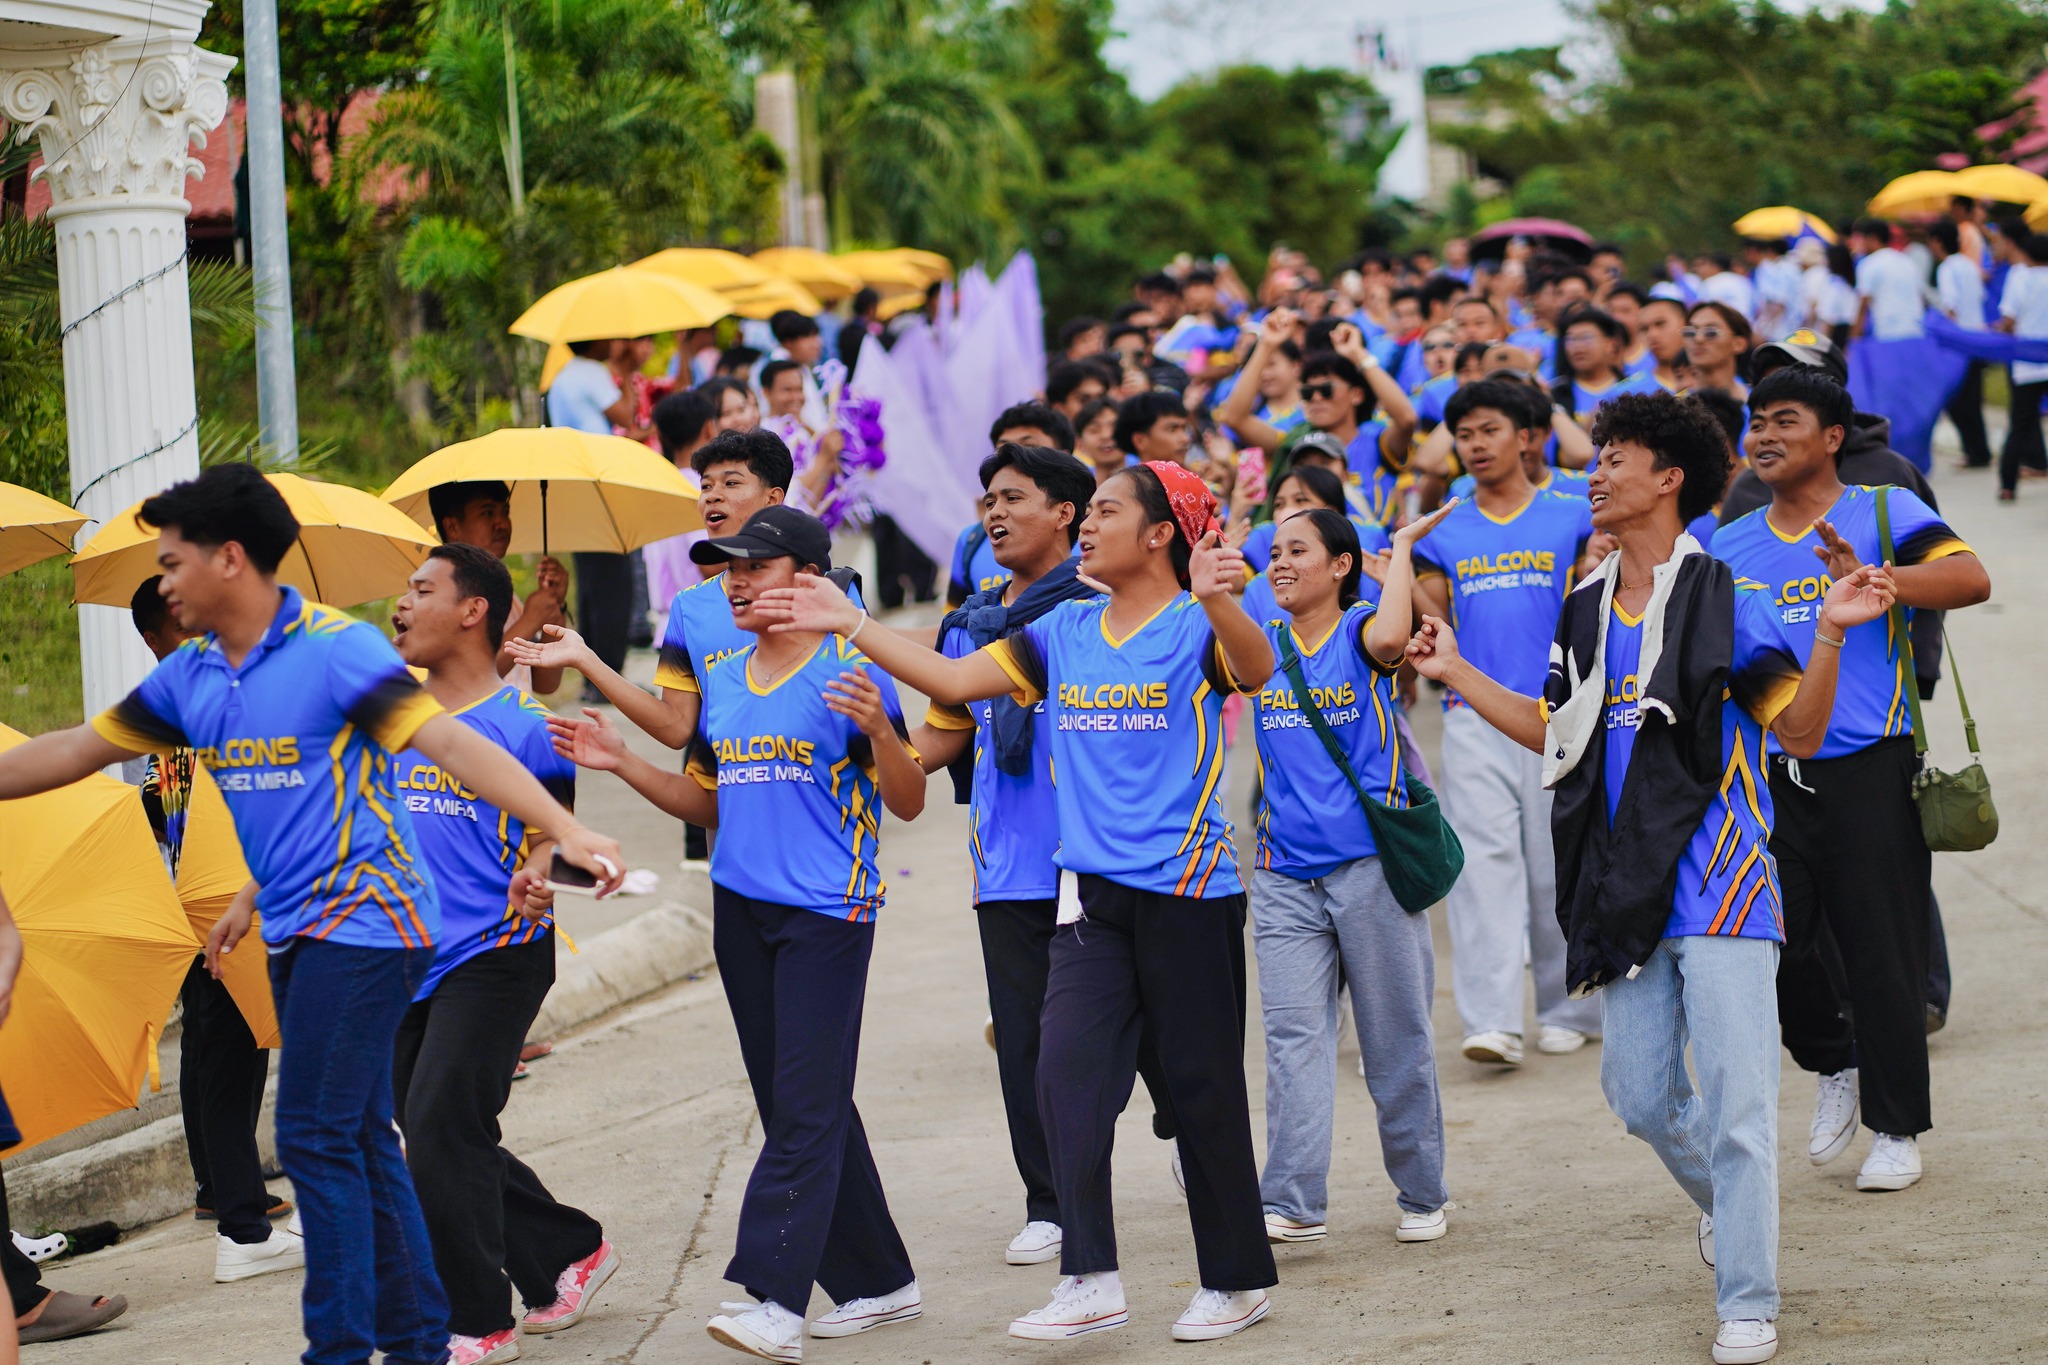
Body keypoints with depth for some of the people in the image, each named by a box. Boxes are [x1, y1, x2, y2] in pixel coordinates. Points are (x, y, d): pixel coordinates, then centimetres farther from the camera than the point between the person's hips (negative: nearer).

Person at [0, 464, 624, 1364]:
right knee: (359, 1140, 10)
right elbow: (76, 751, 18)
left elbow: (451, 744, -20)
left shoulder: (335, 648, -13)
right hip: (297, 933, 8)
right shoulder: (190, 678, 10)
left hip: (361, 920, -8)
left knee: (317, 1138, -10)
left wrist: (565, 831, -28)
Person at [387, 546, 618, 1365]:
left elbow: (552, 828, -6)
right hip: (408, 955, 7)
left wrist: (536, 878, -27)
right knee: (424, 1129, 11)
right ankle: (567, 1253, 28)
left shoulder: (521, 724, -9)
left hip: (493, 956, -7)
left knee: (441, 1128, -12)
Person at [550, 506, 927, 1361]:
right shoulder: (721, 681, 14)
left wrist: (879, 729, -27)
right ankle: (877, 1282, 20)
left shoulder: (849, 674, -7)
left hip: (826, 912, -8)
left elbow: (909, 804, -9)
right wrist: (620, 763, 10)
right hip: (741, 909, 8)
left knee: (806, 1107, -12)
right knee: (794, 1106, 11)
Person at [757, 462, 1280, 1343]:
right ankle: (1090, 1280, -4)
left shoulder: (1196, 625, -7)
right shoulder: (1063, 634, 12)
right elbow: (952, 680, 14)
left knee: (1202, 1087, 2)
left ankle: (1238, 1279, 14)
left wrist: (1216, 602, -48)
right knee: (1067, 1072, -7)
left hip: (1188, 891, -6)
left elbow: (1255, 672, -28)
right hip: (1093, 896, 6)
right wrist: (851, 625, 8)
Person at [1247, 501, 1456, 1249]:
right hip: (1285, 872, 3)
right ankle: (1292, 1201, -8)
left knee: (1396, 1040, 5)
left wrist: (1403, 546, -13)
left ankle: (1422, 1195, 16)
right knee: (1292, 1036, -4)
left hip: (1369, 864, -3)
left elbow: (1391, 637, -24)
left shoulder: (1359, 632, -1)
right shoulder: (1263, 642, 10)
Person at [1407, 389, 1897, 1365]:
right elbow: (1557, 733, 22)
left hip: (1719, 882, -6)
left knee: (1736, 1103, -7)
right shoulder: (1587, 610, 12)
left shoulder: (1726, 601, -7)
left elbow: (1801, 733, -9)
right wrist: (1456, 672, 22)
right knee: (1639, 1098, 9)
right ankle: (1726, 1204, 38)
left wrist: (1830, 634, -23)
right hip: (1628, 891, 6)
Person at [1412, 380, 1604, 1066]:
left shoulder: (1572, 516, 7)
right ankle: (1492, 1023, -15)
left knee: (1559, 865, 3)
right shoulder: (1444, 534, 13)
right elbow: (1432, 621, 13)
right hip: (1475, 716, 1)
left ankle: (1568, 1009, 17)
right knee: (1483, 861, -10)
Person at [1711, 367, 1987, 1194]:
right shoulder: (1730, 546, 14)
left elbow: (1970, 579, -16)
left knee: (1882, 953, -1)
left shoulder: (1881, 513, 0)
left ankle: (1897, 1130, 11)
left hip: (1867, 774, -4)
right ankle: (1835, 1065, 30)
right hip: (1769, 777, 4)